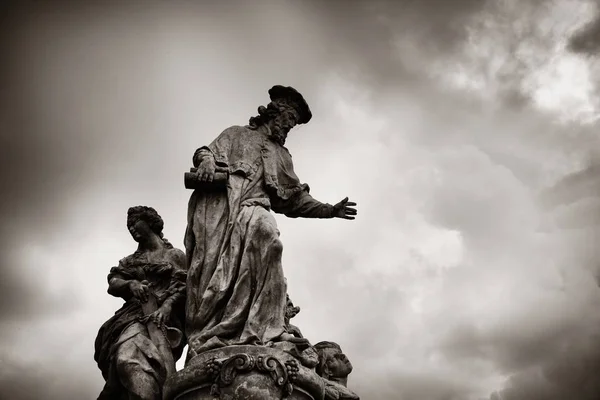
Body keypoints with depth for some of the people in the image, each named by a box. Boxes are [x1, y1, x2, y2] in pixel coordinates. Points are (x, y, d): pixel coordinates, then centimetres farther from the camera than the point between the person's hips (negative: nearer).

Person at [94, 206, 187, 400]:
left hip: (164, 317, -4)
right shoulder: (130, 261, 29)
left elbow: (184, 286, 3)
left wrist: (166, 306, -15)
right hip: (135, 316, 4)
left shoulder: (175, 255, 16)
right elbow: (113, 284, 14)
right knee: (126, 358, -28)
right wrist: (131, 284, -8)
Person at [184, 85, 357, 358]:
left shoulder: (282, 156, 36)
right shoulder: (237, 134, 29)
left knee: (264, 232, -32)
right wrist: (206, 159, -8)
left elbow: (294, 198, 31)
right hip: (219, 200, -2)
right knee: (215, 263, -24)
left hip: (252, 205, 2)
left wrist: (329, 210, 21)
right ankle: (204, 342, -30)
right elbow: (207, 151, 16)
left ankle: (261, 328, -40)